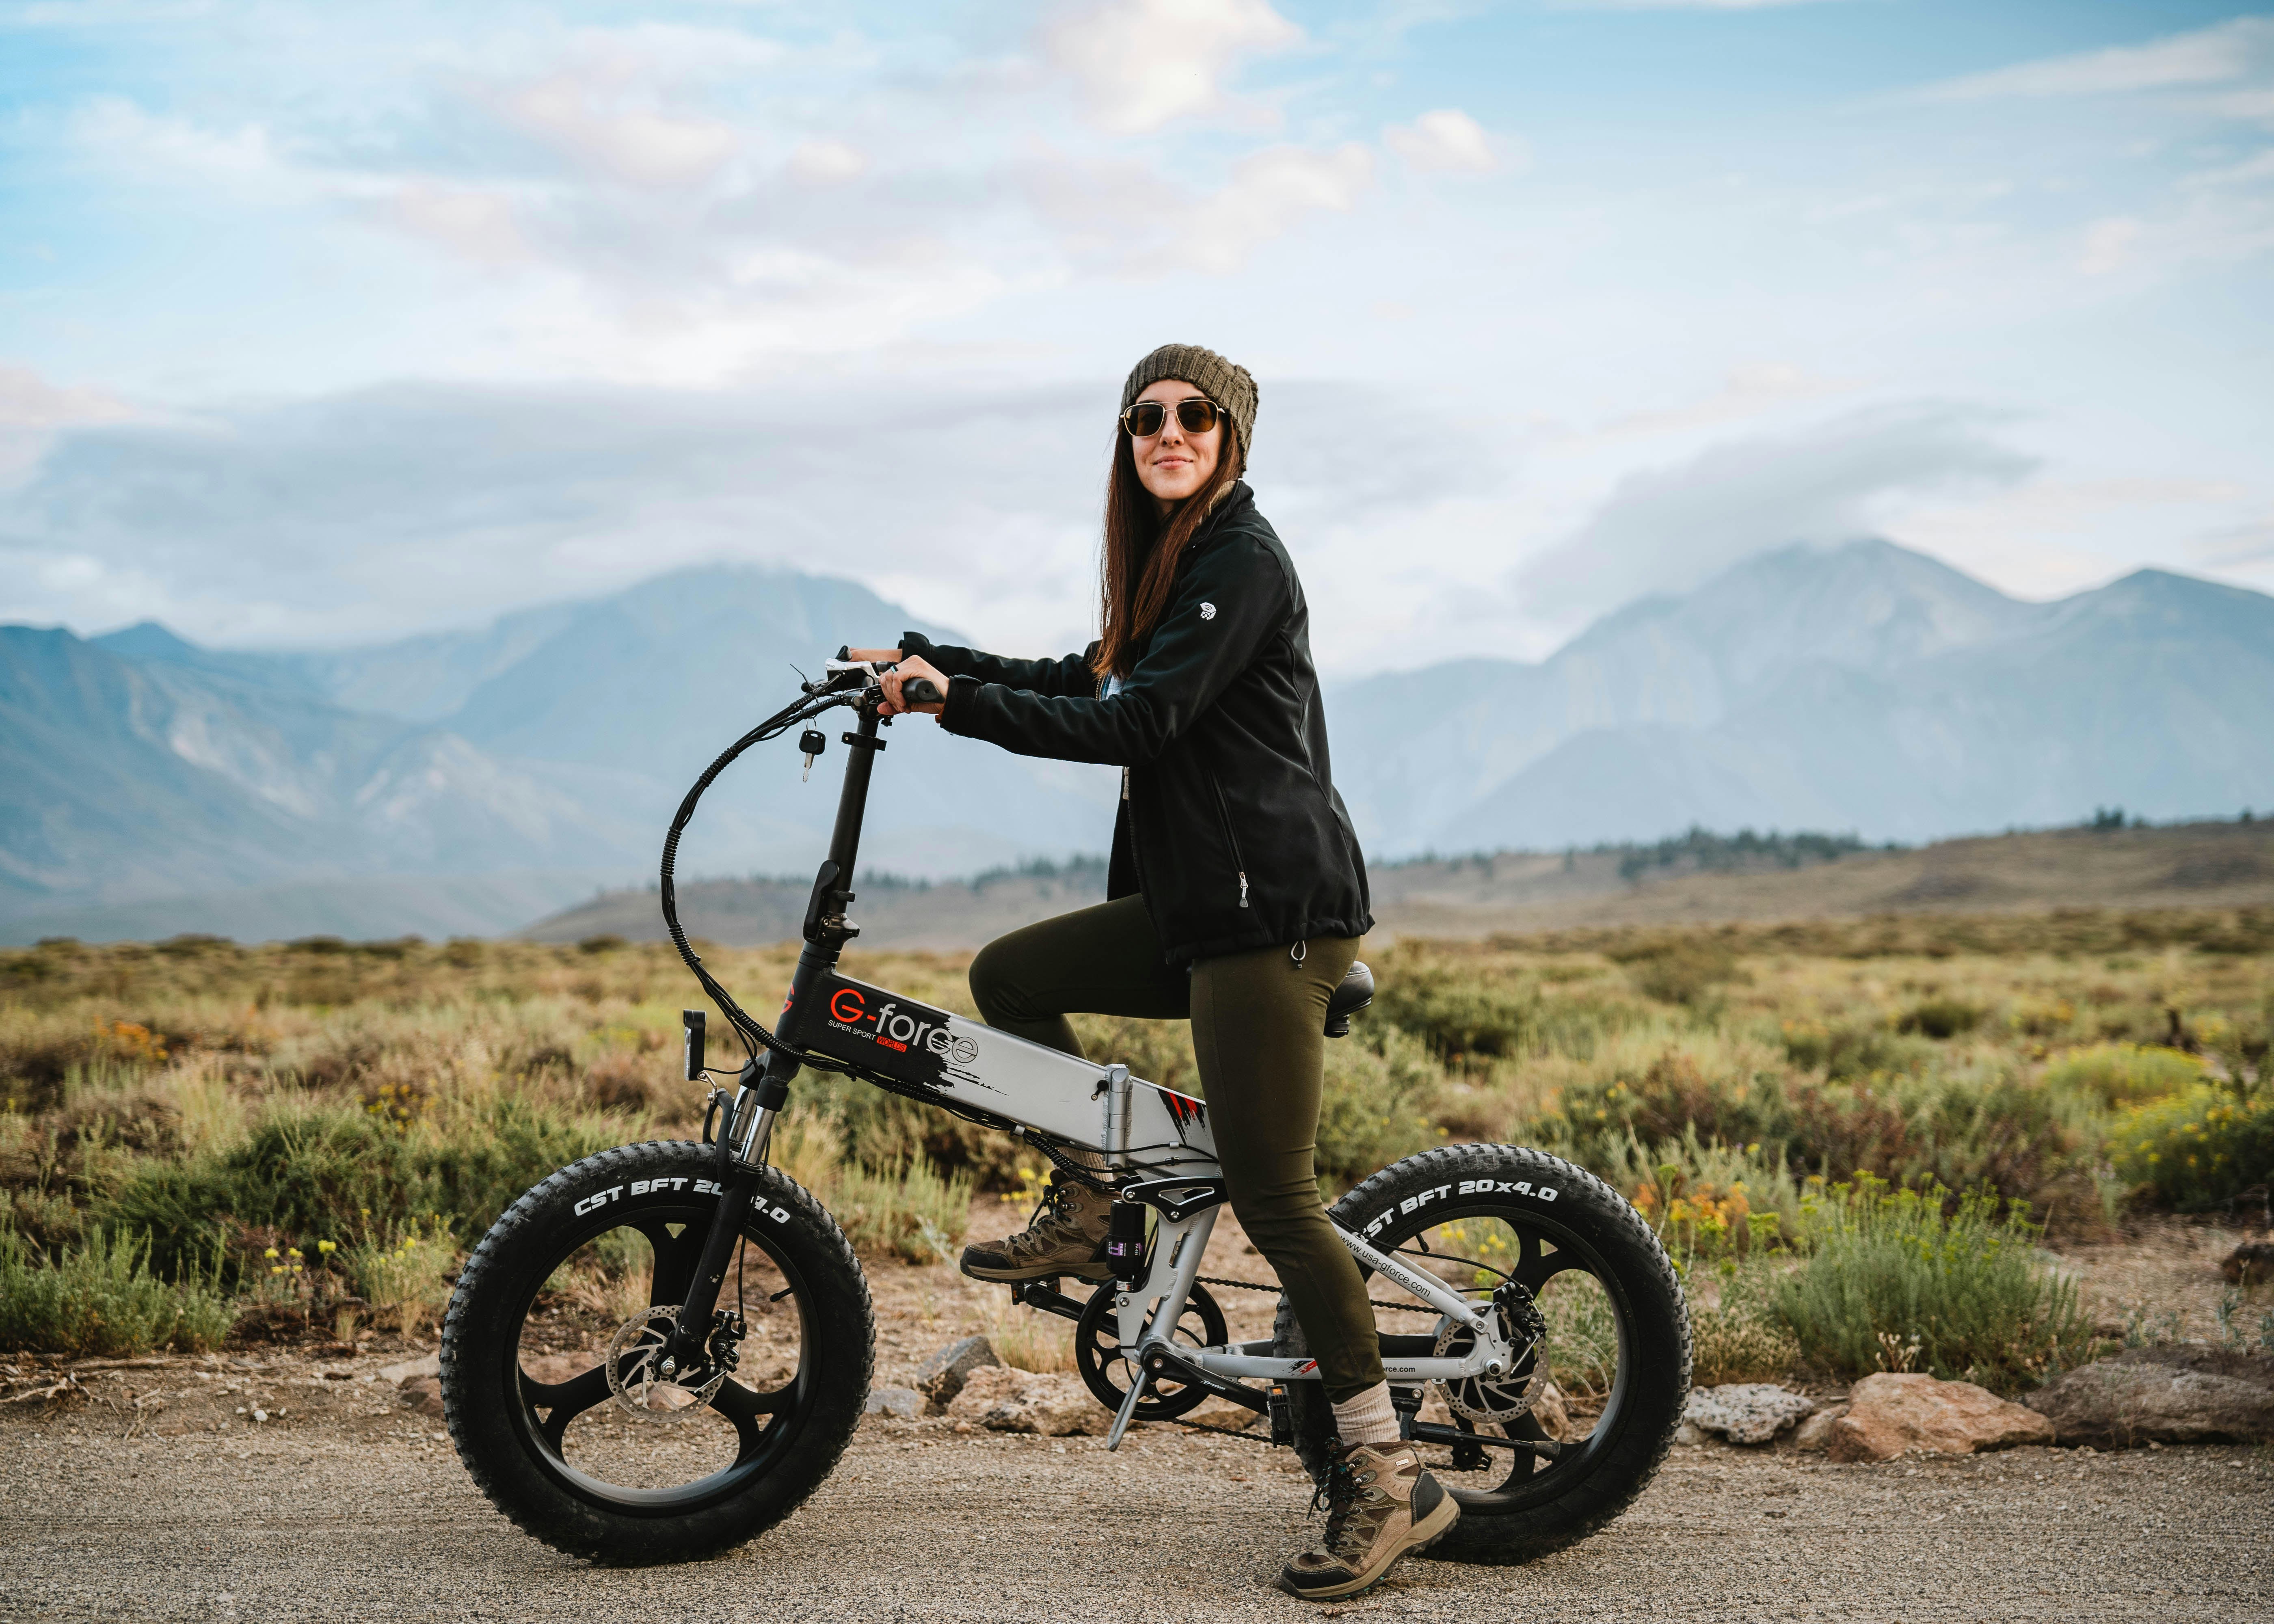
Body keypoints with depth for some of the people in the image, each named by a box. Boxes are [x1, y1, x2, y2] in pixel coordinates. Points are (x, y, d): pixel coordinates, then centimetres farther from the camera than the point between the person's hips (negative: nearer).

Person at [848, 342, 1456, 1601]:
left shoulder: (1242, 562, -12)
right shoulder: (1172, 561, 19)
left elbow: (1131, 722, -20)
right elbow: (1087, 683, 22)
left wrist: (956, 702, -19)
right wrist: (922, 656, 16)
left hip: (1273, 912, -10)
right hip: (1195, 904, 10)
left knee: (1271, 1196, -8)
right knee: (1010, 976, 11)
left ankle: (1390, 1480, 0)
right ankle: (1088, 1215, 21)